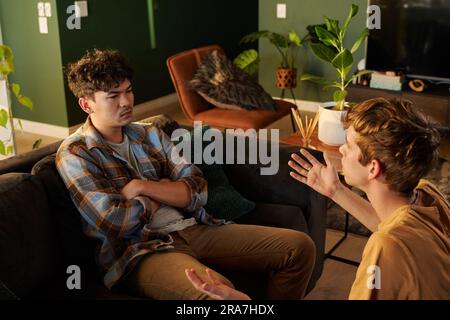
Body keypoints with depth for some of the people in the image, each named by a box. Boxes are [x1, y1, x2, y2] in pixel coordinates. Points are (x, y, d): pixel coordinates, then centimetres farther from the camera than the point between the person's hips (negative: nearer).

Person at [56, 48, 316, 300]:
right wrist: (165, 192, 1)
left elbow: (197, 191, 5)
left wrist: (141, 187, -9)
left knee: (300, 247, -3)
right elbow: (114, 221, -15)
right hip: (141, 250, -6)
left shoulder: (150, 134, 16)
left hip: (193, 229, 7)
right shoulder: (74, 154, -2)